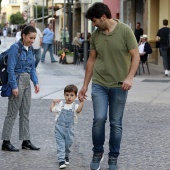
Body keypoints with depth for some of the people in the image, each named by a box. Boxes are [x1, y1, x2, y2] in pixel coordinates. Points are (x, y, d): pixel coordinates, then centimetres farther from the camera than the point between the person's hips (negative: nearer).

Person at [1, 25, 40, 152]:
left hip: (27, 83, 8)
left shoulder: (30, 49, 8)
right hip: (17, 81, -8)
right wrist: (14, 86, -19)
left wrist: (36, 82, 5)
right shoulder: (15, 48, -14)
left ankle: (26, 141, 18)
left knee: (25, 113, 11)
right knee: (12, 113, -2)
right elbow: (11, 68, -16)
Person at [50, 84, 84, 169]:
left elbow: (78, 110, -23)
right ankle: (61, 160, -8)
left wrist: (82, 101, -33)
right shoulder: (61, 104, 8)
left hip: (69, 130, 0)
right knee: (60, 145, -7)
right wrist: (53, 102, 6)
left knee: (68, 144, 14)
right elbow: (52, 109, 15)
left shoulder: (75, 106, 0)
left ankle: (66, 156, 39)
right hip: (59, 128, 0)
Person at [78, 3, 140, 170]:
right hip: (99, 84, 2)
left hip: (119, 86, -2)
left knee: (116, 123, 4)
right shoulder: (95, 35, 4)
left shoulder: (125, 31, -8)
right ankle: (97, 153, 11)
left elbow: (135, 56, -8)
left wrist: (130, 77, -21)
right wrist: (85, 85, 13)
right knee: (99, 118, -10)